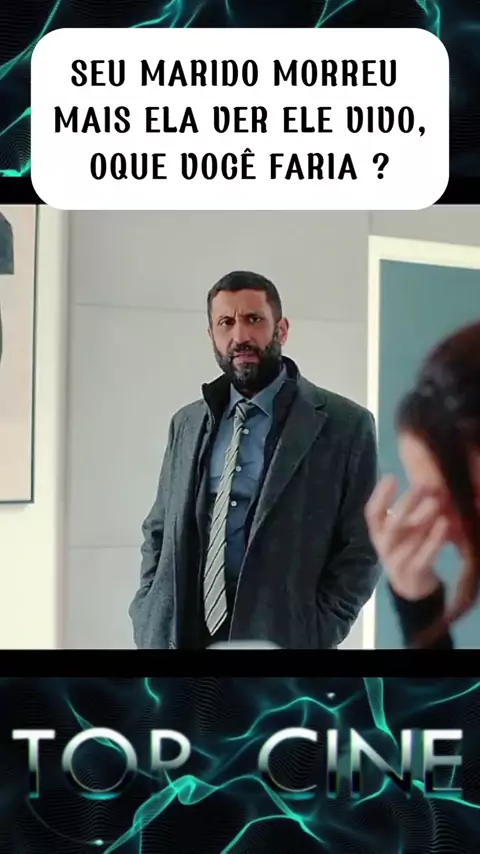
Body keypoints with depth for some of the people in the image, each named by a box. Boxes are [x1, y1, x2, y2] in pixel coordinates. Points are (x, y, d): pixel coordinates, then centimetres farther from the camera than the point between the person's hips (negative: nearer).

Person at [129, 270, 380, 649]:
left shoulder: (345, 425, -5)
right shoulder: (187, 424, 9)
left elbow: (360, 550, -5)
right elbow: (159, 533, 13)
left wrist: (314, 634, -12)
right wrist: (148, 622, 1)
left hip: (279, 637, -4)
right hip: (179, 634, 4)